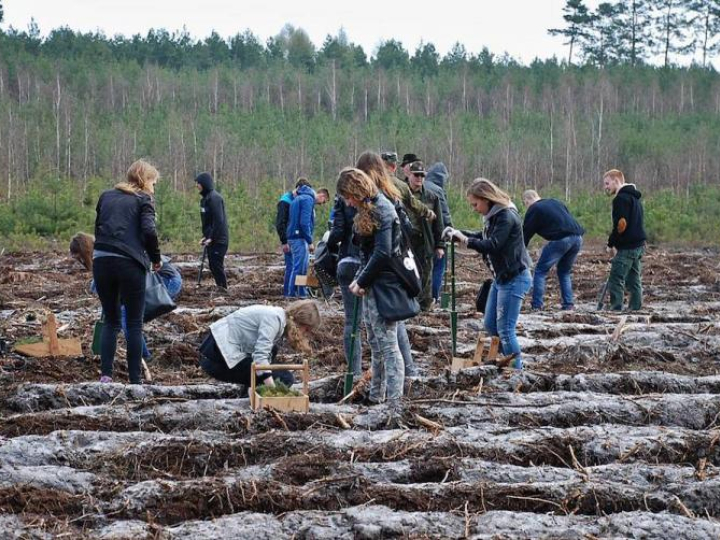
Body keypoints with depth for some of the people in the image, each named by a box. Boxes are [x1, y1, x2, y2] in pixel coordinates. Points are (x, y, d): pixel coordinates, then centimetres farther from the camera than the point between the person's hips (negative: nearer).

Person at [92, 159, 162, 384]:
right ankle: (135, 381, 5)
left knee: (110, 321, 15)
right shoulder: (143, 200, 4)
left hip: (101, 261, 4)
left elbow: (98, 228, 18)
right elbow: (149, 231, -9)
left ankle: (105, 375, 4)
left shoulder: (106, 196, 19)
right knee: (134, 323, 6)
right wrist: (156, 258, 3)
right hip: (129, 264, -4)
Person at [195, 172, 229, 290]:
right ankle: (221, 289, 18)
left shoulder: (214, 198, -16)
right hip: (211, 239, 9)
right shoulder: (205, 198, 13)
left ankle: (223, 289, 0)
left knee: (217, 266, -7)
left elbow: (219, 220, -21)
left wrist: (211, 237, -20)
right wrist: (205, 236, 11)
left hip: (218, 240, -9)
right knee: (213, 266, 12)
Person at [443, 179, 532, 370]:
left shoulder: (507, 217, -20)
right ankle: (507, 361, 24)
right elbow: (484, 238, 20)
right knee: (490, 325, 14)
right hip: (501, 277, 10)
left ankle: (517, 370, 2)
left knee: (505, 329, -7)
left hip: (514, 279, -10)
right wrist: (459, 233, 7)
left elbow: (492, 245, -26)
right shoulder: (493, 216, 9)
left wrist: (465, 240, -21)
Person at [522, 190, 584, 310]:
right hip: (577, 238, 6)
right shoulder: (555, 202, 28)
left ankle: (536, 306, 0)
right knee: (565, 272, 23)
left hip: (560, 239, -6)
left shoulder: (533, 210, 9)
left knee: (540, 271, 6)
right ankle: (568, 304, 15)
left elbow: (525, 235, 10)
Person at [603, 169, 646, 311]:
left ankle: (616, 309, -12)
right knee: (634, 280, 12)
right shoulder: (634, 197, 20)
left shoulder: (621, 199, -11)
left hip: (627, 247, -10)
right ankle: (636, 308, 13)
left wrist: (611, 243, -6)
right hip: (639, 245, 10)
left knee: (616, 281, -9)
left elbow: (621, 224, -19)